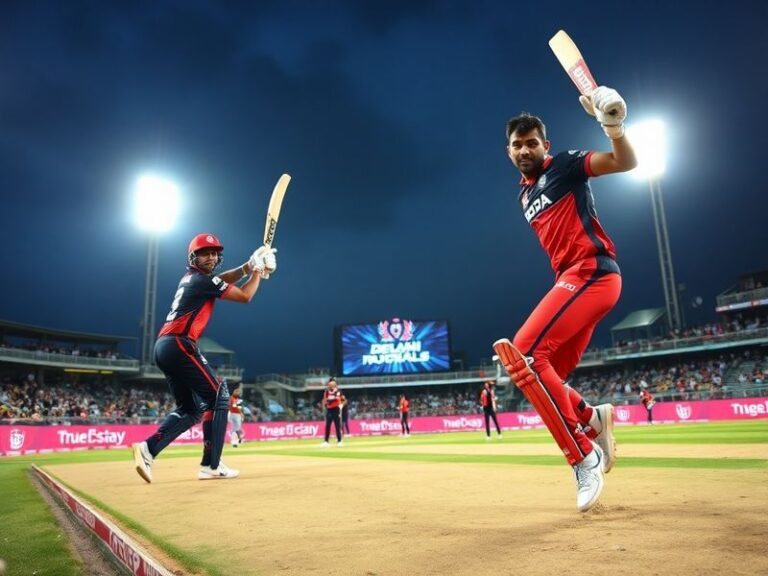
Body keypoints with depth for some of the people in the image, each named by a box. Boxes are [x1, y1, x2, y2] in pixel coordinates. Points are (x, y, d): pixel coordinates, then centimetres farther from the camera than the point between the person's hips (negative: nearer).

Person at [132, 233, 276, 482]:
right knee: (219, 398, -5)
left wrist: (249, 265, 16)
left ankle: (148, 448, 0)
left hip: (164, 347, 10)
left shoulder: (191, 277, 20)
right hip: (179, 345, -10)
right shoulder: (203, 280, -6)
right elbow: (245, 296, -3)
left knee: (190, 409, 15)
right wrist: (258, 270, 11)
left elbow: (221, 280, 31)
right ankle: (211, 466, -7)